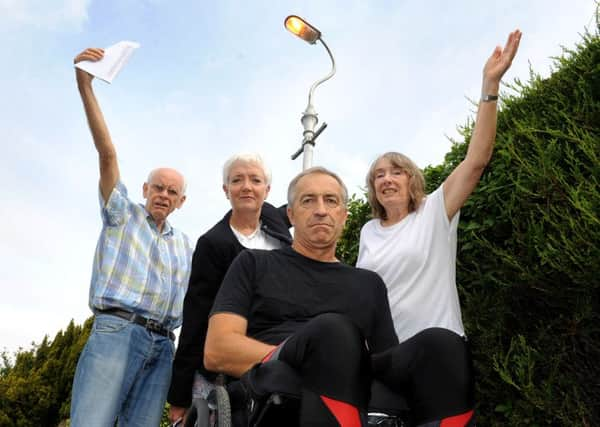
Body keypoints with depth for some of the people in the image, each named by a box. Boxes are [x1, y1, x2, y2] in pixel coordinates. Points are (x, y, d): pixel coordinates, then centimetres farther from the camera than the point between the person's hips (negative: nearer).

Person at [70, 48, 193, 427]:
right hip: (117, 329, -4)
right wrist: (85, 87, -8)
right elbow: (108, 154, 1)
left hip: (162, 345, 5)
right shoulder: (123, 214, 12)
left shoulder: (186, 246, 24)